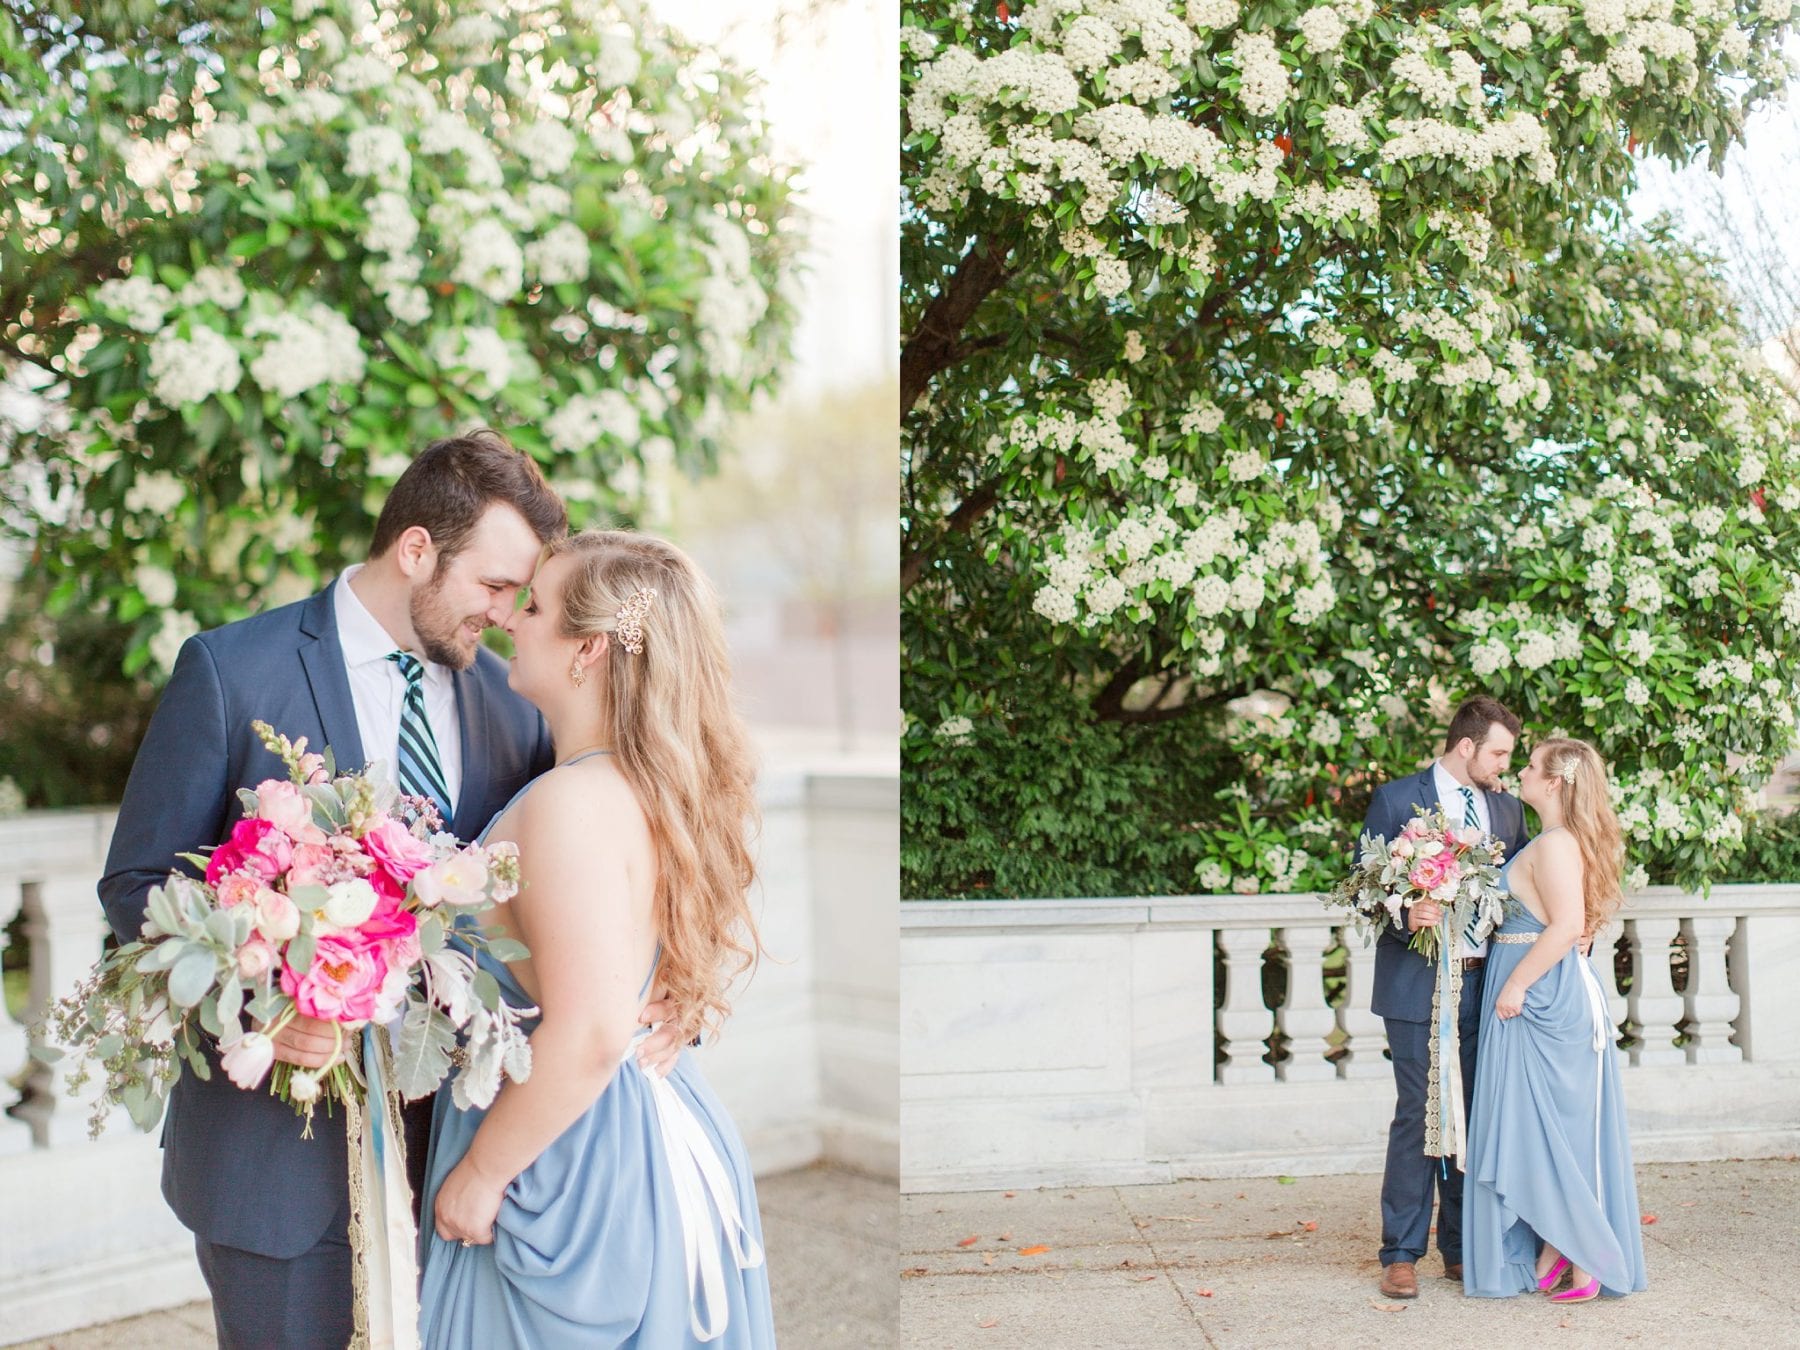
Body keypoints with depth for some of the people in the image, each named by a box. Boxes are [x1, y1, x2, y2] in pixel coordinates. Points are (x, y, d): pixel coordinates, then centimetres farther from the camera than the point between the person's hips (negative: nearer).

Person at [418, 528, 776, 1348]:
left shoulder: (573, 802, -24)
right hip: (656, 1131, 9)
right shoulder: (665, 787, 2)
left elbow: (589, 1036, -27)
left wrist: (478, 1175, -18)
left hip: (570, 1157, -9)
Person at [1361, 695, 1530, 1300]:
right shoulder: (1397, 799, -4)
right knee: (1419, 1115, -3)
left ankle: (1462, 1249, 21)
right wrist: (1403, 914, -24)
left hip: (1484, 983, 5)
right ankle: (1401, 1255, 7)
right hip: (1419, 983, -5)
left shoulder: (1507, 807, 13)